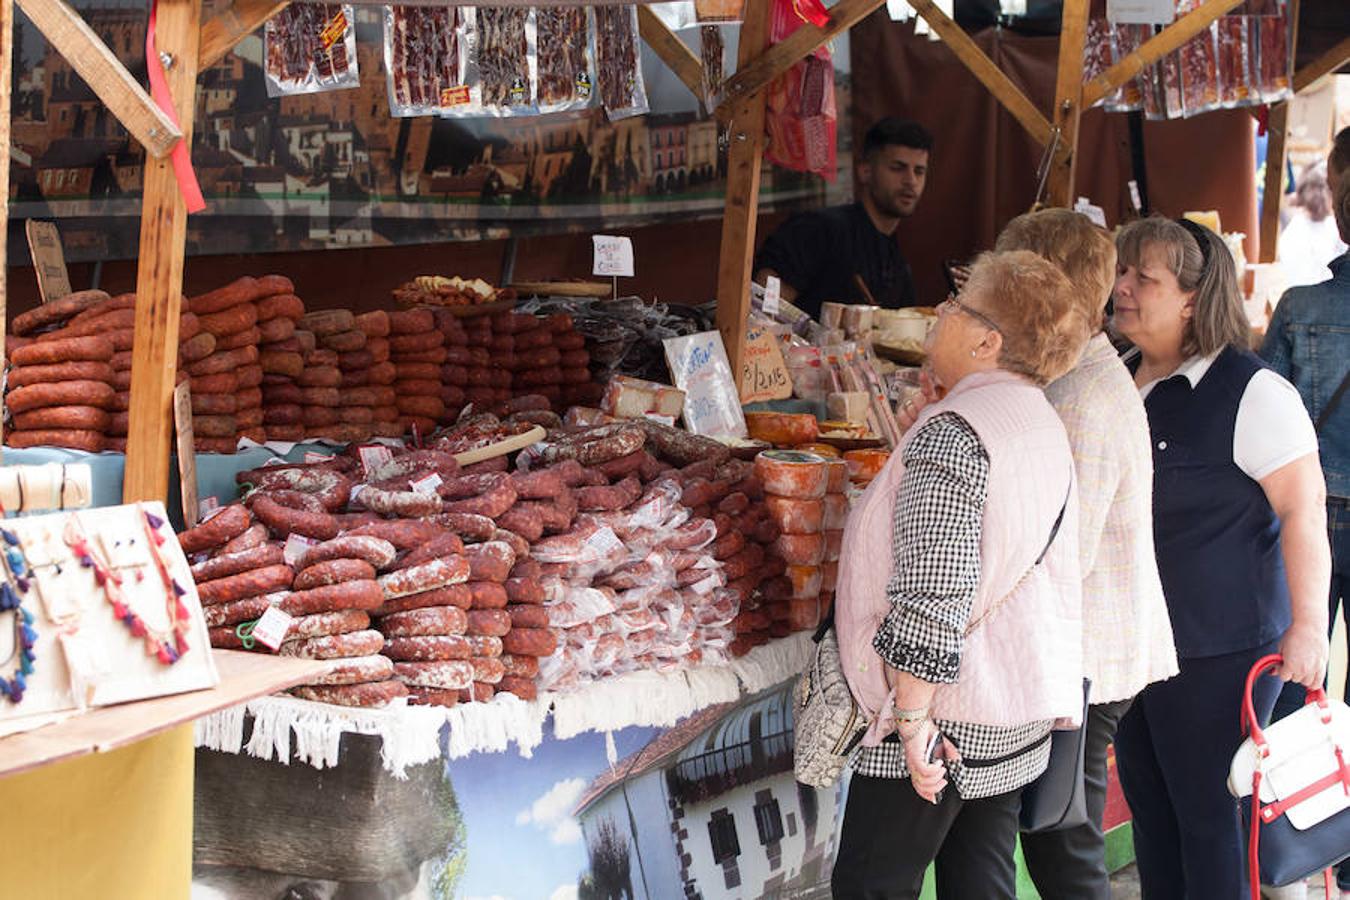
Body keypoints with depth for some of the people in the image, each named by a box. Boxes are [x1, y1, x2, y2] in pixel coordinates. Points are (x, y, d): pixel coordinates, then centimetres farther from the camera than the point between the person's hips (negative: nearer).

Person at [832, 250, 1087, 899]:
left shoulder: (953, 431, -19)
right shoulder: (1044, 426, 12)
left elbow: (933, 591, -25)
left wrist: (912, 716, -23)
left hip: (948, 716, -9)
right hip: (1018, 718, 9)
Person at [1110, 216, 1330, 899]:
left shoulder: (1250, 392, -14)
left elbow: (1303, 508, -16)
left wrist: (1307, 625, -20)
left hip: (1219, 650, -8)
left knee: (1205, 811, -1)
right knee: (1147, 806, 14)